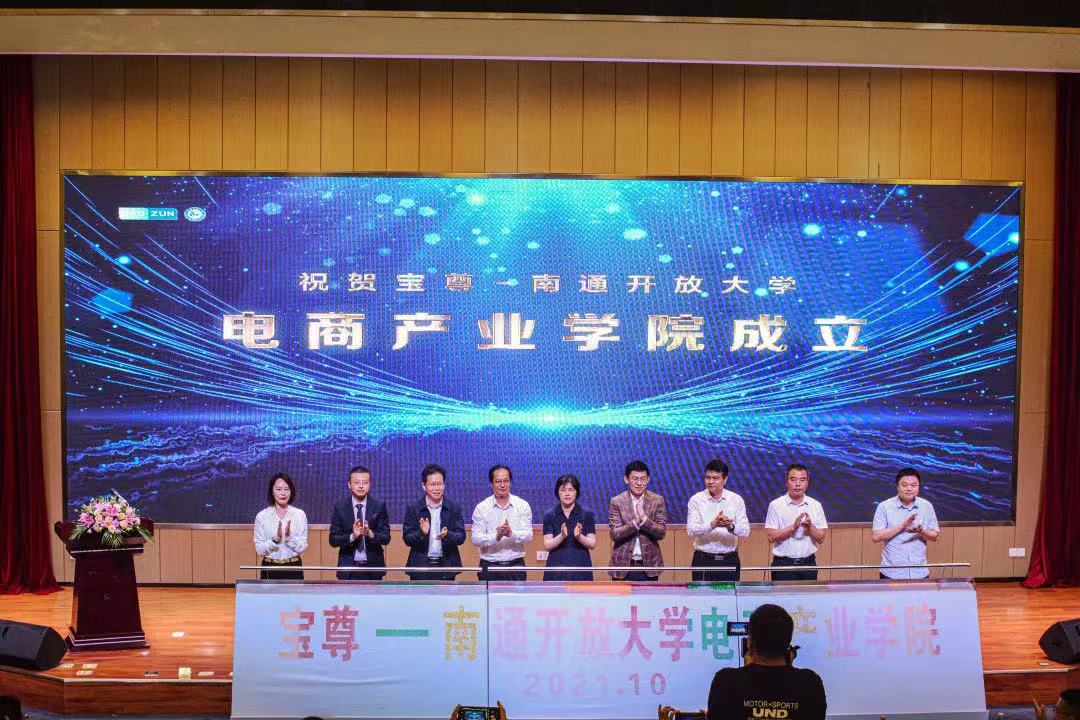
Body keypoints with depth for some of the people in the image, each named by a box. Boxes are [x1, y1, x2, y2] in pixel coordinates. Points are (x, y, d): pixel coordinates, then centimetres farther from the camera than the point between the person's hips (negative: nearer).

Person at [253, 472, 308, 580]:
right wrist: (275, 539, -18)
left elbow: (302, 548, -1)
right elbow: (260, 550, -2)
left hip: (293, 568, 0)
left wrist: (289, 537, -17)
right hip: (270, 568, 0)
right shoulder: (262, 516, 0)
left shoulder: (300, 515, 1)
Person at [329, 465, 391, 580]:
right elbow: (333, 540, -2)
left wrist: (371, 534, -23)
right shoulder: (340, 507, 0)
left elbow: (386, 538, -3)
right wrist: (352, 536, -21)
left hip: (373, 567, 0)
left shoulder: (379, 506, 0)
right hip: (348, 568, 0)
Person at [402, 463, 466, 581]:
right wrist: (422, 533, -19)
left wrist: (447, 535, -20)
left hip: (446, 567, 0)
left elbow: (461, 537, 0)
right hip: (421, 567, 0)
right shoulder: (413, 509, 4)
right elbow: (407, 538, 1)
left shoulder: (454, 508, 5)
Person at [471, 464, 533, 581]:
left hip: (516, 565, 1)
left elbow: (528, 535, -4)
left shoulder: (523, 506, 4)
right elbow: (475, 539, -6)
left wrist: (511, 533, -25)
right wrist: (496, 536, -24)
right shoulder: (481, 508, 1)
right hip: (489, 567, -1)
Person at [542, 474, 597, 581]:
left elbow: (592, 544, 0)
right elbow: (547, 545, -3)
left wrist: (579, 536, -20)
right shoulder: (550, 516, 5)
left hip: (580, 569, 0)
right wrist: (561, 536, -22)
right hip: (557, 570, 0)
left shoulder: (587, 514, 5)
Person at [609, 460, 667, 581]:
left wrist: (644, 519, -21)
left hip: (649, 566, 1)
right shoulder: (616, 502, -1)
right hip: (623, 565, -1)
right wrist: (635, 522, -23)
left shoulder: (658, 501, 1)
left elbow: (662, 533, -5)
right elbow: (615, 534, -8)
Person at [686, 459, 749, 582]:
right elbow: (691, 530, -12)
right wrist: (713, 524, -28)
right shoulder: (696, 500, -1)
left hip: (730, 560, 1)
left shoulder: (736, 500, 3)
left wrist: (731, 526, -26)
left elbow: (745, 531, -4)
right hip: (703, 560, -1)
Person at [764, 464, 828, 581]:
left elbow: (821, 539, 4)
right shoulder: (776, 505, -2)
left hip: (808, 563, 2)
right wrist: (793, 527, -19)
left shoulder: (816, 506, 6)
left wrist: (809, 526, -15)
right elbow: (771, 537, -8)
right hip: (783, 564, -2)